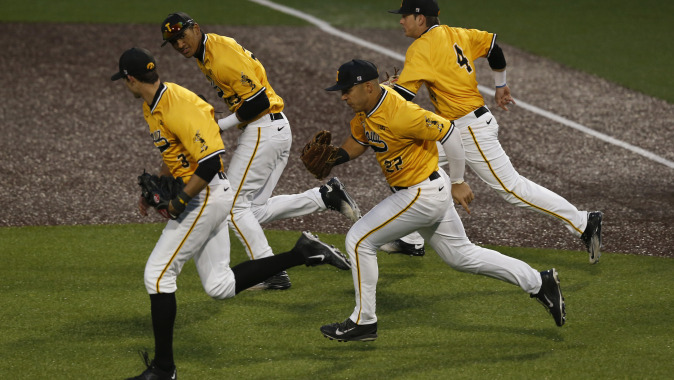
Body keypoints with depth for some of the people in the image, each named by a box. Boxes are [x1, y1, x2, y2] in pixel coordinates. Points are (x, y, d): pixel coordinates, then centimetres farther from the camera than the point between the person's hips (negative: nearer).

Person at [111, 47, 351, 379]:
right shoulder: (152, 105, 10)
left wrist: (180, 201, -21)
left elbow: (211, 161, -27)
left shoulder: (178, 107, -23)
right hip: (207, 199, 11)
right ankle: (301, 254, 12)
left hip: (206, 197, -11)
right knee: (219, 285, 10)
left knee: (158, 273, -7)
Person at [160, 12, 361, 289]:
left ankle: (272, 274, -4)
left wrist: (221, 126, -14)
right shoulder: (204, 55, 12)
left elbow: (259, 101, -23)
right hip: (276, 130, 11)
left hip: (264, 130, -11)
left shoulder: (222, 57, -20)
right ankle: (326, 196, 9)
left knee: (234, 205, -6)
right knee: (255, 211, 11)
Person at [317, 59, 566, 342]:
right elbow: (358, 141, 15)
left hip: (424, 195, -10)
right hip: (427, 193, 10)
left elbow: (448, 132, -23)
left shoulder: (399, 114, -28)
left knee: (359, 240, -6)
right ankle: (538, 283, 23)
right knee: (462, 255, 18)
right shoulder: (366, 108, 0)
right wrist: (333, 158, -6)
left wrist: (458, 183, -14)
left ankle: (363, 322, 4)